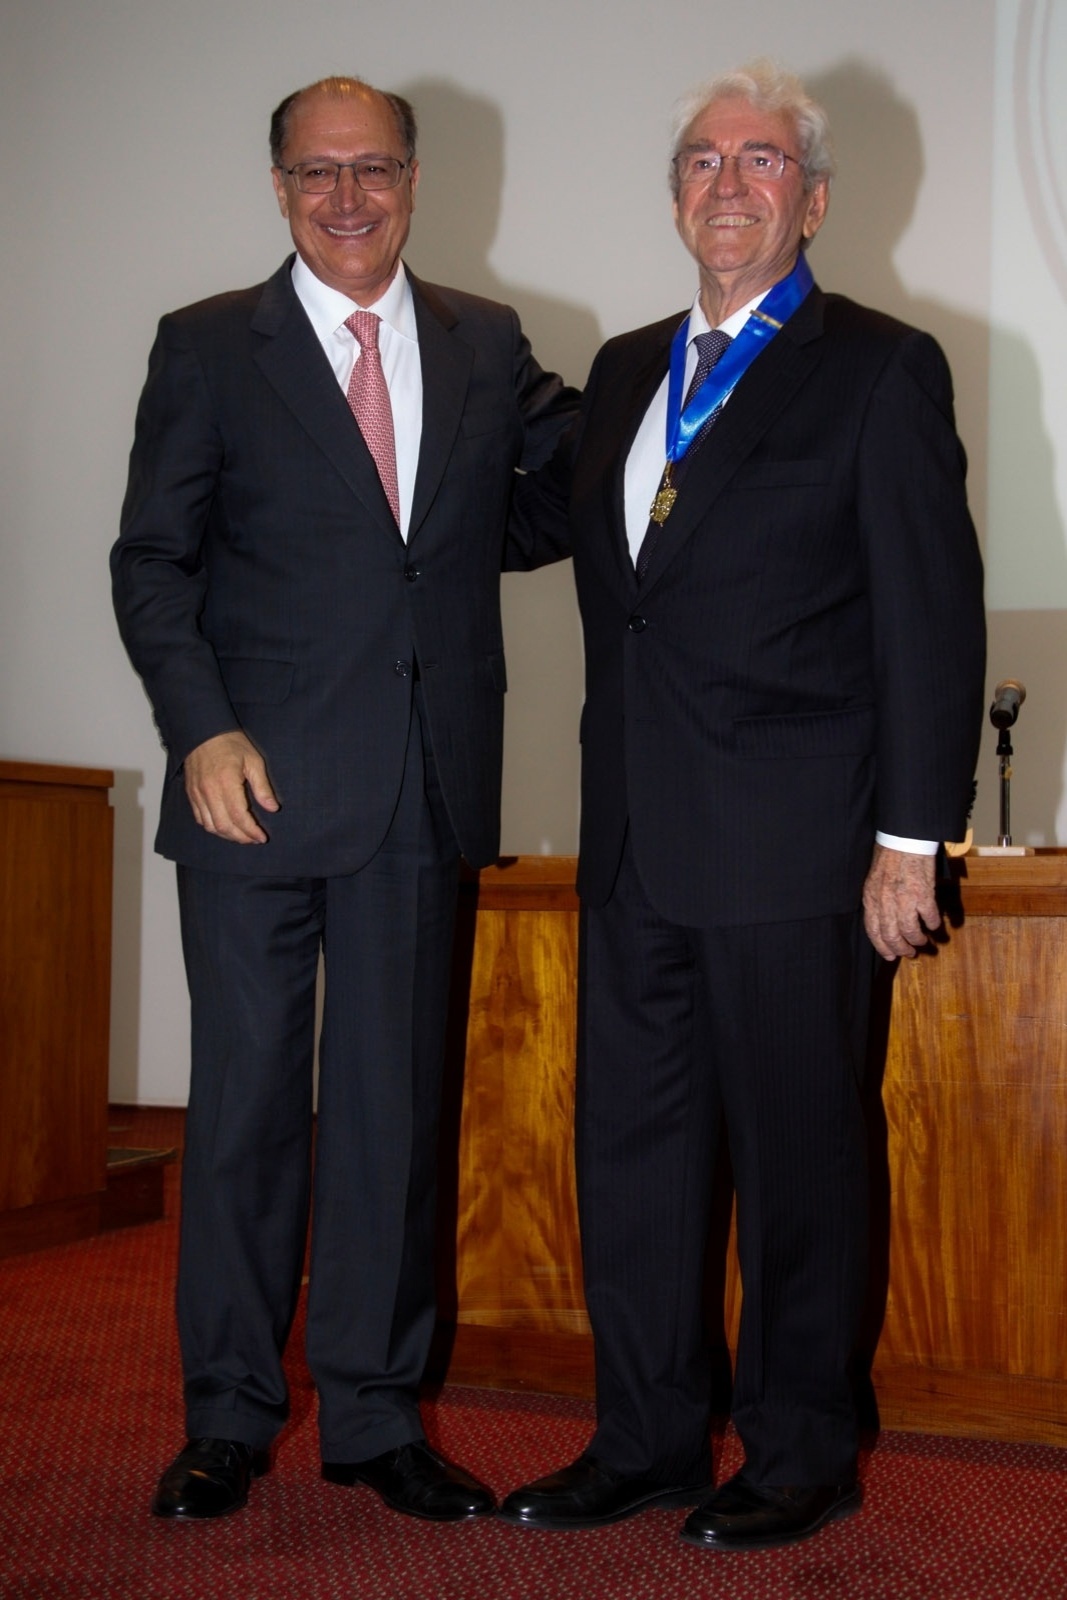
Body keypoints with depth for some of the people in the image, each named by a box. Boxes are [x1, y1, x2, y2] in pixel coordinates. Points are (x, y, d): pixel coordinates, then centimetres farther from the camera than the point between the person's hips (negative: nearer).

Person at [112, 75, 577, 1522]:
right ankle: (230, 1415, 18)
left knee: (394, 1103, 8)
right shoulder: (208, 348, 3)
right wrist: (204, 729, -12)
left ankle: (376, 1415, 20)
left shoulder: (489, 347, 11)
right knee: (245, 1099, 4)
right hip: (259, 784, -2)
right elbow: (151, 562, 0)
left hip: (426, 791, 3)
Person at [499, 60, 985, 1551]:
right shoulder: (626, 371, 16)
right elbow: (548, 515, 27)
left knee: (796, 1151, 4)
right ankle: (647, 1439, 25)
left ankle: (802, 1455, 20)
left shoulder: (881, 369, -3)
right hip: (637, 840, 6)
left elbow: (932, 619, -7)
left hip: (789, 842, -6)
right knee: (630, 1144, 11)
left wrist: (910, 837, -11)